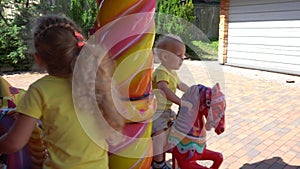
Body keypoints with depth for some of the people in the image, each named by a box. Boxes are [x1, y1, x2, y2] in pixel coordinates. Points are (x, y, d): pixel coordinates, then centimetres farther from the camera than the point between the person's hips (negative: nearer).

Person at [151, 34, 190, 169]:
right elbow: (165, 89, -39)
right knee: (159, 133, -19)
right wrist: (180, 102, -44)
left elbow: (180, 85, 28)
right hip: (155, 111, -11)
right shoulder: (161, 72, -23)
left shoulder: (172, 73, 11)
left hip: (166, 110, 11)